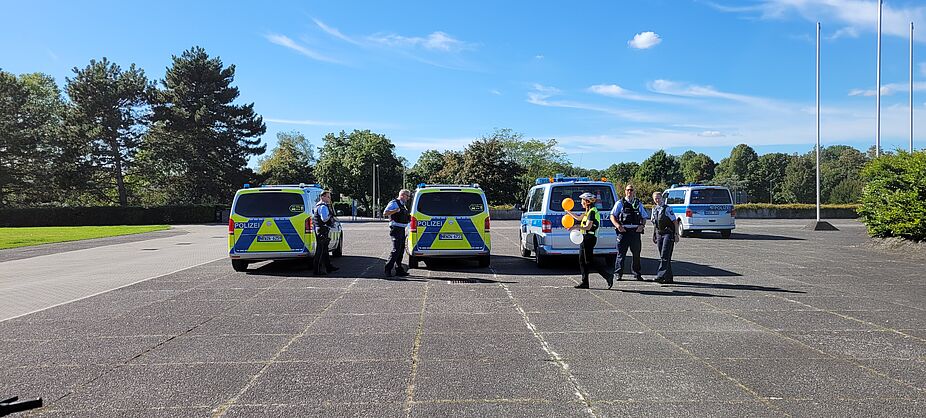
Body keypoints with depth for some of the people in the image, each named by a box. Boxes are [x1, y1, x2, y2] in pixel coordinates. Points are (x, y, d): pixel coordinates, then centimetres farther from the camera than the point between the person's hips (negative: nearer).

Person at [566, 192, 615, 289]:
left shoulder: (592, 212, -14)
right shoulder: (589, 211, 16)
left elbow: (588, 227, -23)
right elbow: (578, 218, 32)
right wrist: (568, 212, 38)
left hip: (589, 238, -10)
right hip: (585, 238, 10)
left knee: (589, 261, -8)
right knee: (582, 261, 10)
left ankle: (608, 276, -7)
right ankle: (585, 283, 13)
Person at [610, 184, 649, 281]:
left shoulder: (638, 204, 15)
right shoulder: (620, 203, 7)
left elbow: (644, 217, 18)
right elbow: (612, 216, 3)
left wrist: (642, 226, -2)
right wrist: (618, 226, -13)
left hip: (635, 231, 3)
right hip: (623, 231, -3)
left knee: (636, 254, 6)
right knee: (621, 253, -3)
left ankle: (637, 273, 17)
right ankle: (618, 274, 2)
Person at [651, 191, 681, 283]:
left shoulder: (667, 209, -8)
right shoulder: (654, 210, 12)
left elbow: (675, 222, -8)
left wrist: (676, 235, -12)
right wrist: (654, 235, 18)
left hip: (668, 234, -7)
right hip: (659, 234, 7)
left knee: (665, 256, -13)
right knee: (663, 256, 7)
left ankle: (661, 276, -19)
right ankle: (668, 277, 14)